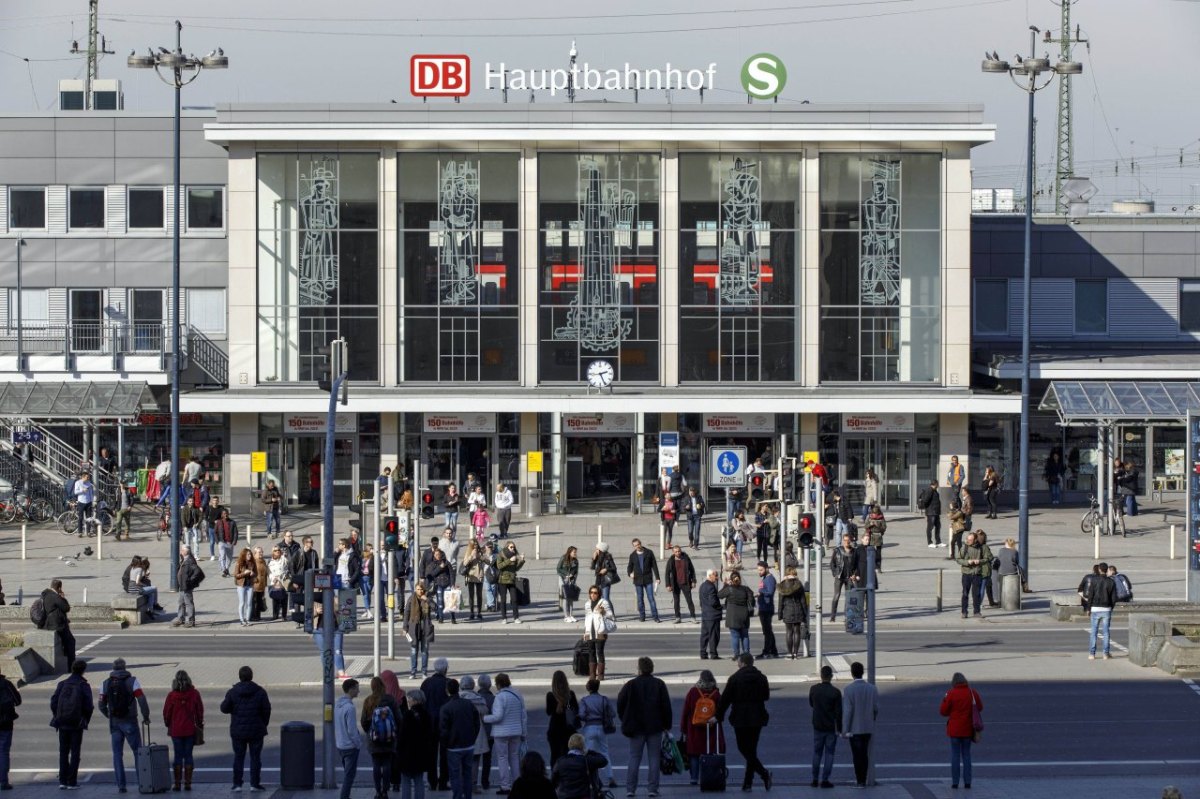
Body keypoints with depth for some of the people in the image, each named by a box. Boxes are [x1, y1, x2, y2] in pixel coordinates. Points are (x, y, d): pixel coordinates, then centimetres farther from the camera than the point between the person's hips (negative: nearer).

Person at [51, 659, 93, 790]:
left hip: (63, 724, 2)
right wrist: (86, 720, 8)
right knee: (75, 752, 4)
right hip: (77, 724, -2)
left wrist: (57, 717, 12)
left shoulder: (62, 685, 1)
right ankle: (72, 782, 1)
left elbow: (53, 703, -2)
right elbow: (88, 707, -10)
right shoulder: (84, 686, -6)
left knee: (63, 752, 11)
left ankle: (62, 781, 8)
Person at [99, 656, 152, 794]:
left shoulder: (105, 684, 3)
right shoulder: (132, 681, -8)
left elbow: (102, 706, 7)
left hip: (114, 724, 3)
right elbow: (142, 701, -15)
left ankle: (120, 785, 0)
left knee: (117, 754, 7)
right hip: (130, 723, -3)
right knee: (138, 752, 8)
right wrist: (146, 717, -1)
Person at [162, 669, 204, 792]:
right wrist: (199, 725, 16)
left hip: (176, 730, -1)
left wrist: (168, 725, 17)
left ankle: (177, 783, 3)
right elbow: (199, 711, 2)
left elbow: (166, 713, 0)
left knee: (178, 756, 5)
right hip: (190, 730, 1)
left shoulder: (171, 696, -7)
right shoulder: (194, 694, -5)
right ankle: (187, 783, 2)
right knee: (188, 755, 6)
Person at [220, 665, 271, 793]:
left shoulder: (232, 692, -6)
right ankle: (255, 783, 3)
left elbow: (224, 708, -4)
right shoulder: (260, 692, -5)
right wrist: (263, 725, 11)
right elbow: (266, 710, -3)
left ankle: (237, 783, 5)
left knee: (238, 757, 7)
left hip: (238, 730, 0)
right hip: (256, 731, 0)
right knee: (255, 757, 5)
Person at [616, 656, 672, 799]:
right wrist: (667, 725, 5)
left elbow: (620, 704, -3)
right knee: (653, 758, 4)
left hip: (636, 727, 0)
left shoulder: (631, 685, -4)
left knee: (634, 758, 5)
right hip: (655, 728, 0)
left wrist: (626, 721, 10)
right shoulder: (659, 685, -2)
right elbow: (666, 706, -3)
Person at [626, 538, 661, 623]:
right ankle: (642, 616, 12)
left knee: (651, 598, -6)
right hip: (638, 580, 2)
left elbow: (654, 565, 3)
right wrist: (630, 573, -11)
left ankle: (655, 617, -6)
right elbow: (630, 567, 12)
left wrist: (657, 578, -1)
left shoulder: (649, 553, 1)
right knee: (640, 599, 5)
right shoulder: (632, 555, 6)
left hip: (648, 580, -2)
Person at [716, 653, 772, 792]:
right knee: (751, 750, 11)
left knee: (744, 749, 0)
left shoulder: (735, 678, -8)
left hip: (740, 719, -5)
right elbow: (766, 696, 14)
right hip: (757, 718, 5)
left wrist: (718, 717, 2)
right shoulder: (761, 678, 3)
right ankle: (747, 782, 13)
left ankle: (764, 774, -18)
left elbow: (725, 699, -6)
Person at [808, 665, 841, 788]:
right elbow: (839, 712, -12)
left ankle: (815, 779, 15)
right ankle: (825, 780, 1)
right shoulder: (835, 692, -14)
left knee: (817, 753, 13)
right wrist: (839, 728, -4)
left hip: (818, 727, 3)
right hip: (831, 727, -3)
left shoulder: (814, 689, -5)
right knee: (829, 753, 4)